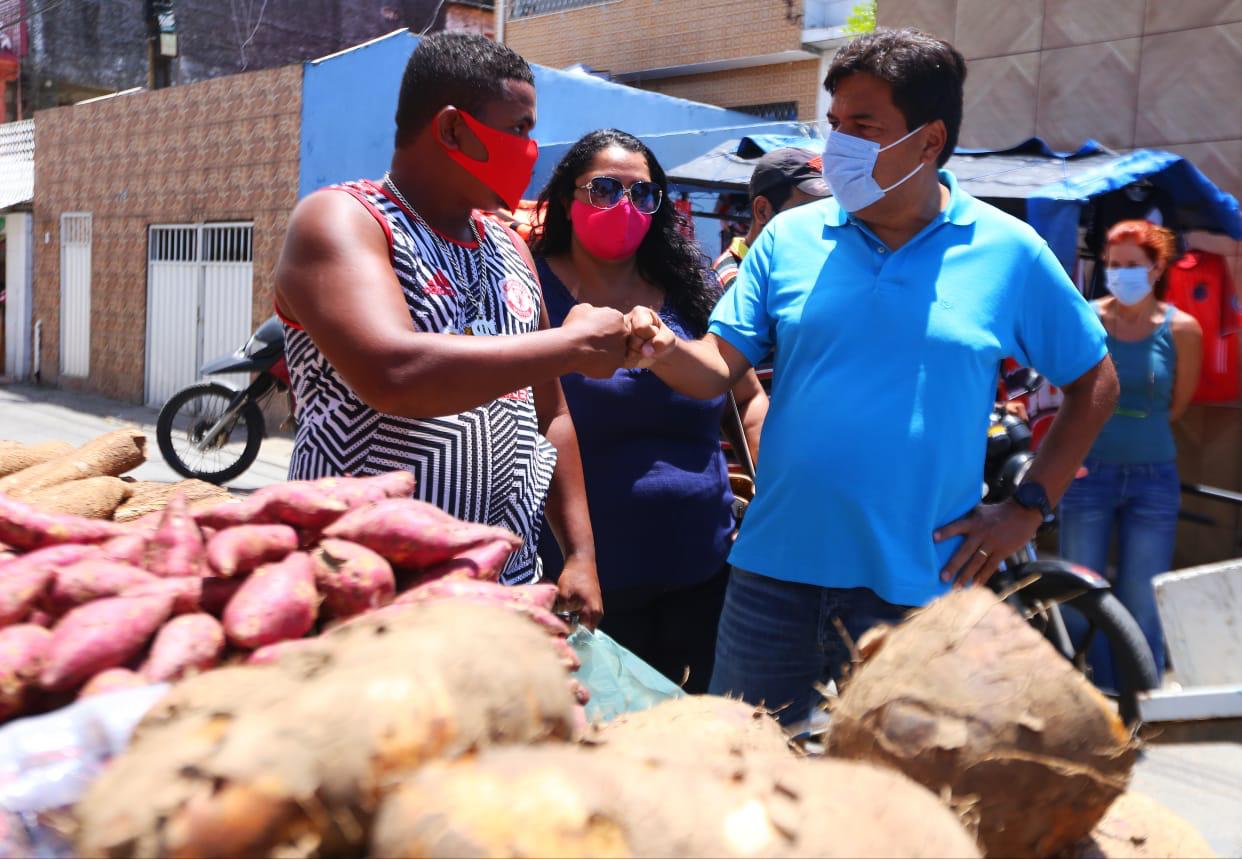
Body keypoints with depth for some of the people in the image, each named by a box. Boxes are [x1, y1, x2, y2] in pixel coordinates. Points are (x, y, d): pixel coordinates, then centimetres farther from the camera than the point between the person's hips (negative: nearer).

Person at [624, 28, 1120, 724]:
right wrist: (665, 350, -22)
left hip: (917, 587, -1)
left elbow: (1095, 384, 7)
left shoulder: (1009, 252, -2)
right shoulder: (790, 237, 3)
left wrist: (1028, 509, 0)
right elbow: (720, 368, 0)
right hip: (776, 570, 2)